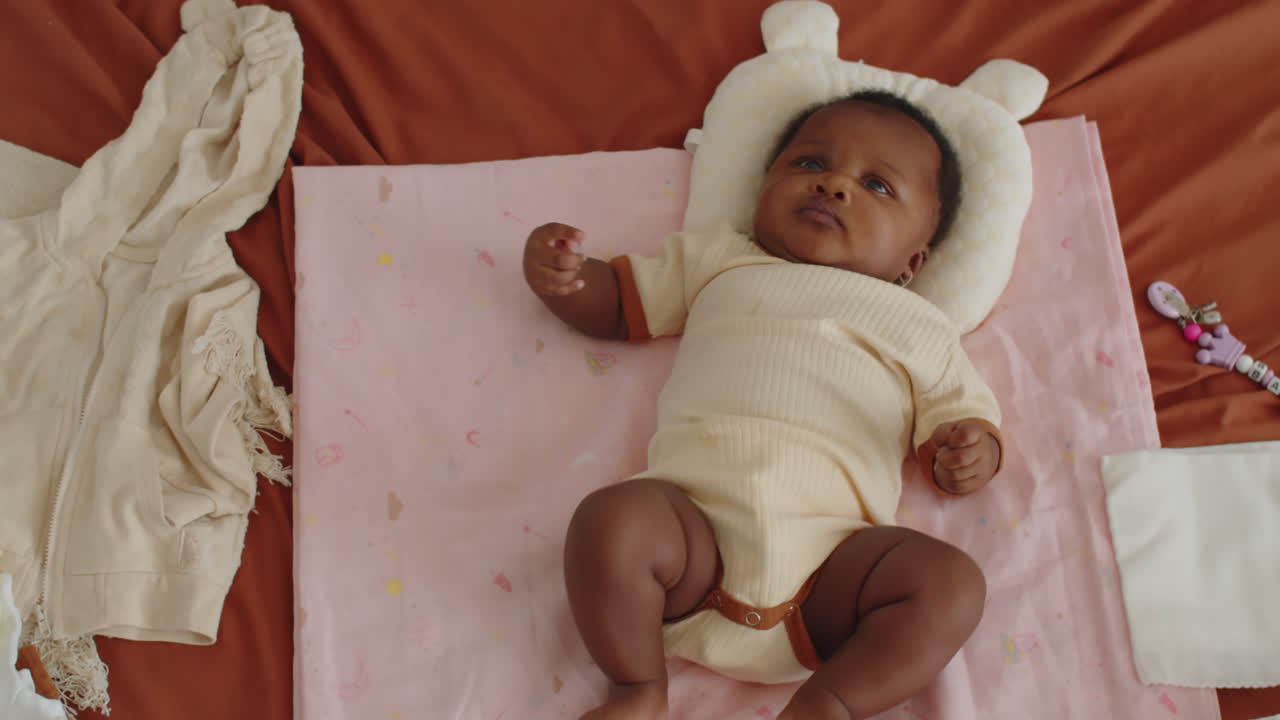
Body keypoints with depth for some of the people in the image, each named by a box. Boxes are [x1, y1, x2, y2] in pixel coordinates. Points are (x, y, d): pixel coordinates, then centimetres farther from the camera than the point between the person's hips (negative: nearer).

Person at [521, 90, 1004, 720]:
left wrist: (970, 453, -4)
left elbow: (964, 418, 21)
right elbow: (613, 303, 29)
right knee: (610, 519, -29)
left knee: (953, 583, -22)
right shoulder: (717, 262, 25)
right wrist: (558, 274, 7)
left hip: (828, 553, 1)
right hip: (695, 522, 0)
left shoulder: (920, 328, 24)